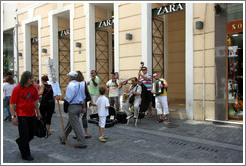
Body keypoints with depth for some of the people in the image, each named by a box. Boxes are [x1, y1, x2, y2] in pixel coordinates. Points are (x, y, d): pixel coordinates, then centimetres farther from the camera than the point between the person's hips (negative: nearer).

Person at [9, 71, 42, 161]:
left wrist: (38, 112, 13)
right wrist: (13, 116, -13)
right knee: (24, 136, 3)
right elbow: (12, 104, -10)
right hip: (22, 115, -5)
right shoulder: (17, 89, -13)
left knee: (31, 135, 15)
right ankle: (26, 155, 20)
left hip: (32, 115, 6)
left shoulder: (33, 88, 3)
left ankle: (20, 142, 44)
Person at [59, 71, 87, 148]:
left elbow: (68, 98, -19)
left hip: (73, 106, -8)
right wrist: (83, 107, 18)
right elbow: (84, 97, 13)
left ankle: (82, 143, -2)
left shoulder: (70, 85, -13)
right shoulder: (80, 84, 11)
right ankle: (64, 138, 35)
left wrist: (61, 98, -4)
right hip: (79, 106, 8)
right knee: (70, 123, 20)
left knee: (76, 125, -3)